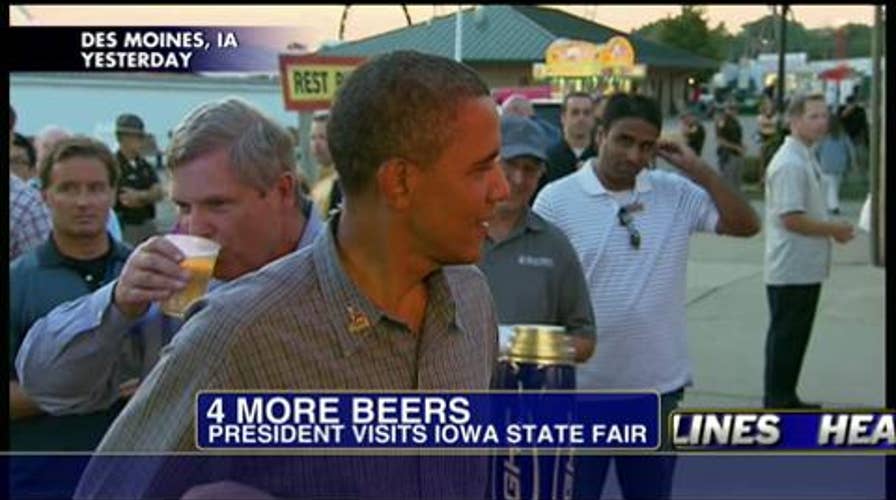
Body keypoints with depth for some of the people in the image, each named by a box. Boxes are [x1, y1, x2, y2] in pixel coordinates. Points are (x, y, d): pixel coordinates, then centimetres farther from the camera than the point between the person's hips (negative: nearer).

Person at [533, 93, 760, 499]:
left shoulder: (676, 193, 2)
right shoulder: (557, 199, -8)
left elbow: (745, 225, -1)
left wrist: (697, 169, -8)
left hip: (657, 386, 3)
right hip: (581, 388, -3)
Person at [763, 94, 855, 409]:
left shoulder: (806, 158, 13)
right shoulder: (790, 163, -20)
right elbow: (791, 219, -24)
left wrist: (833, 229, 6)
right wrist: (834, 230, -13)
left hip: (807, 268, 10)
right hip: (791, 270, -10)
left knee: (796, 335, 16)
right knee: (785, 336, -1)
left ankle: (786, 398, 27)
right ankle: (777, 403, 9)